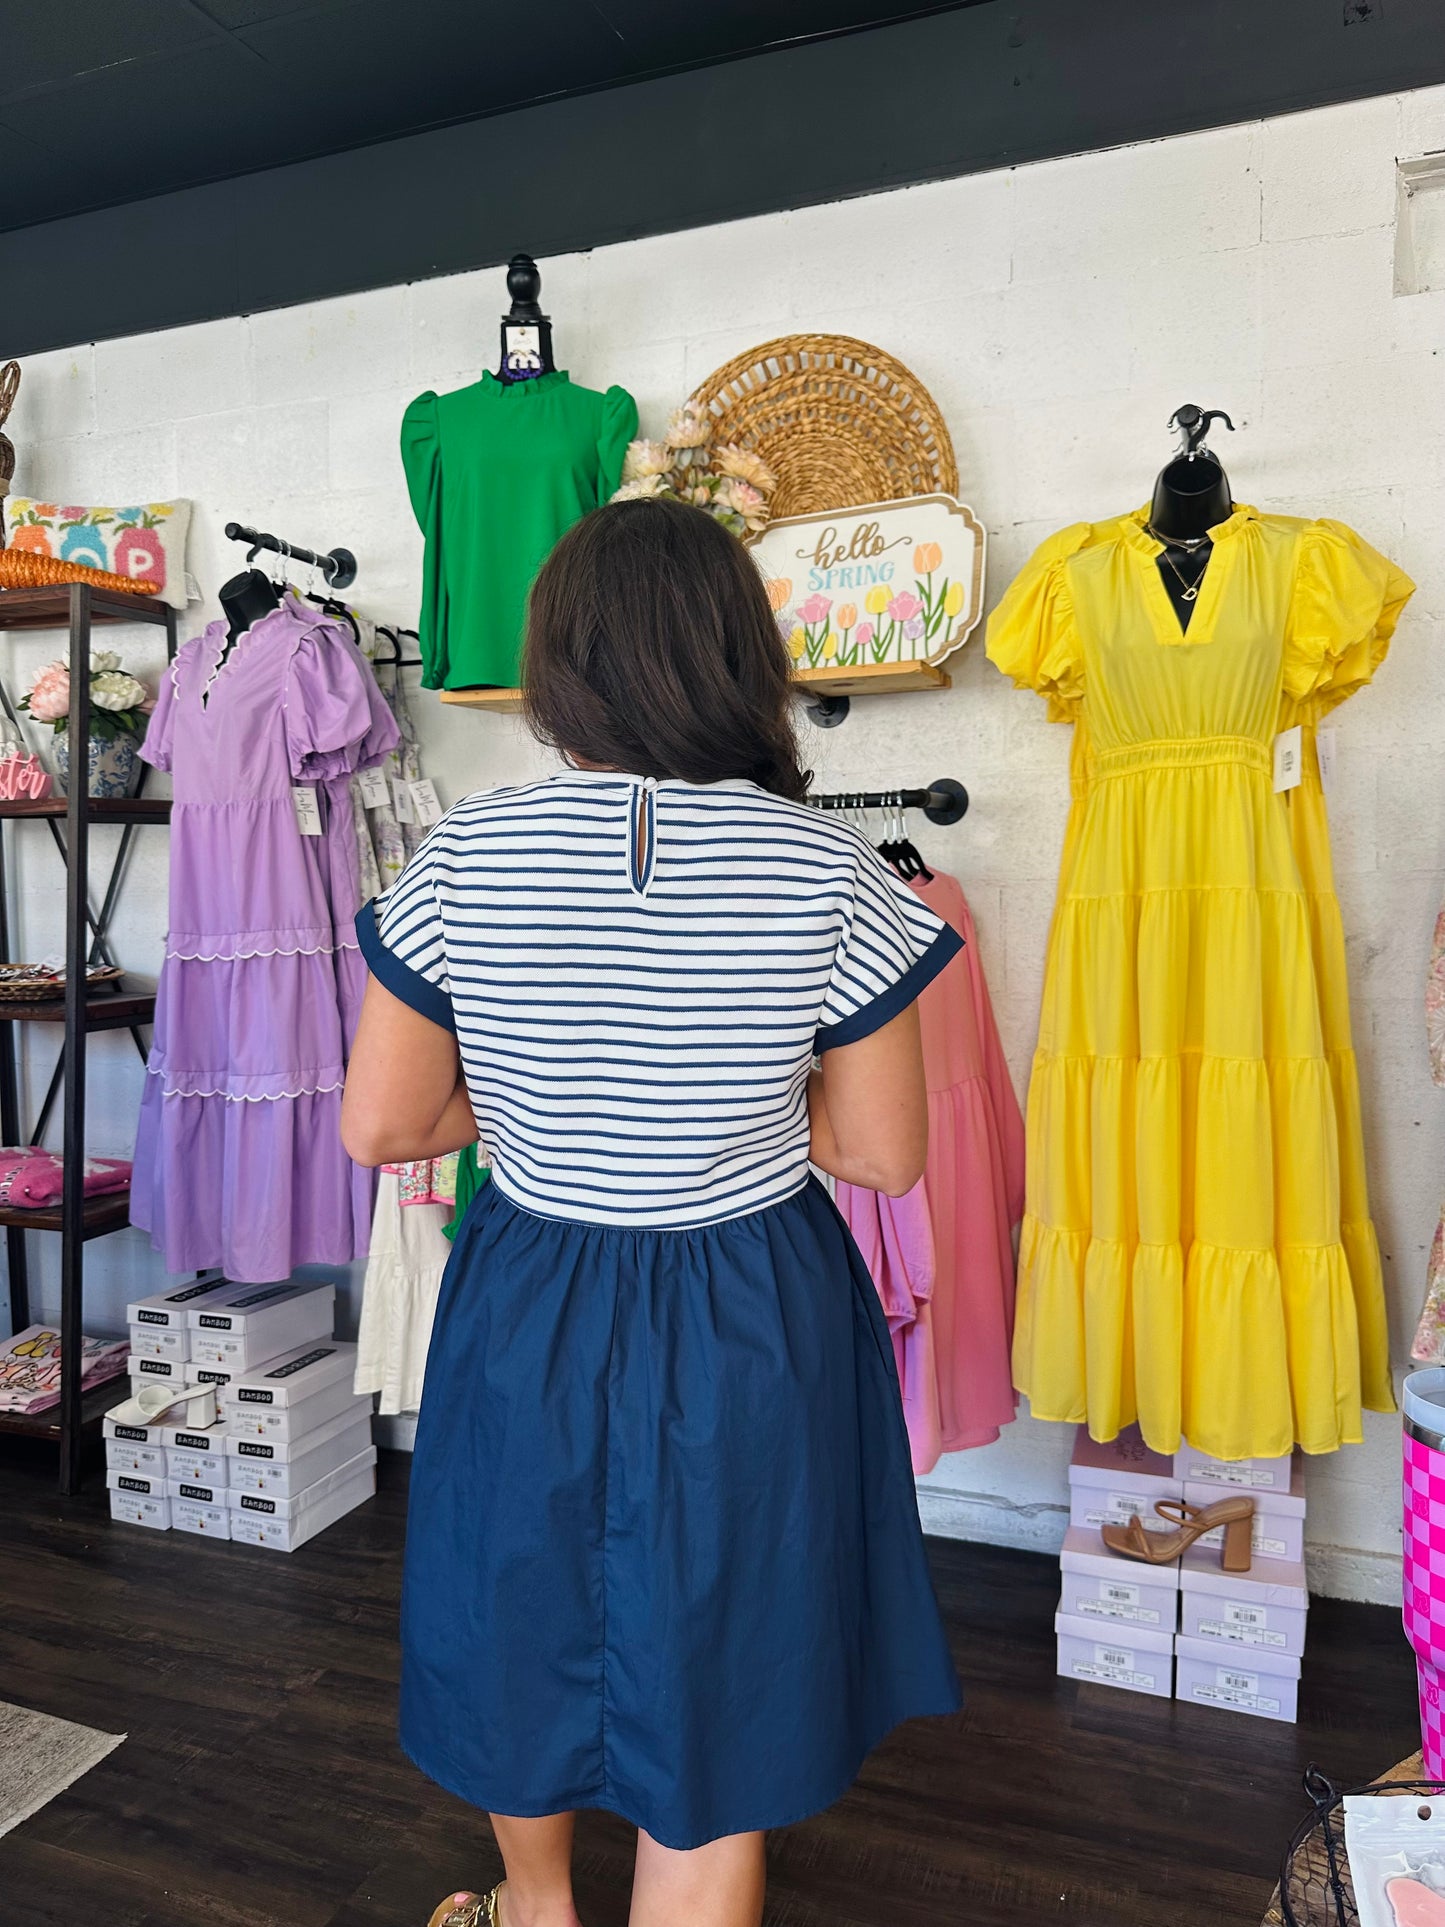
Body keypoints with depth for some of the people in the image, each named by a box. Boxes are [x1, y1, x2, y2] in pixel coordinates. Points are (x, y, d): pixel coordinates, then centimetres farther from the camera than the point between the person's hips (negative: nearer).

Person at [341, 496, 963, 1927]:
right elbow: (886, 1156, -8)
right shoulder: (824, 871, -15)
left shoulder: (465, 856, -13)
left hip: (529, 1311, 3)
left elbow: (377, 1127, -5)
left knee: (526, 1615, 29)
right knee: (710, 1692, 20)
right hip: (750, 1325, -2)